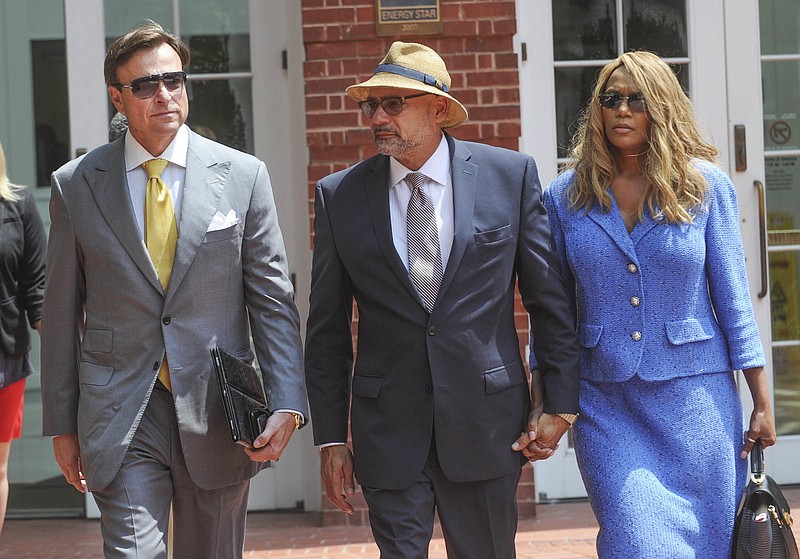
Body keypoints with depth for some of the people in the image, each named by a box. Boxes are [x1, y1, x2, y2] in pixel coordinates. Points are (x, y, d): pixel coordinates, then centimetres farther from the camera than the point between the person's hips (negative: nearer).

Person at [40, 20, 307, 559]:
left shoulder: (243, 176, 2)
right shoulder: (76, 185, 3)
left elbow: (272, 298, 1)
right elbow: (62, 312, 7)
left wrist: (287, 403, -9)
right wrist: (62, 424, 6)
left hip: (217, 414, 1)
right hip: (120, 416, -1)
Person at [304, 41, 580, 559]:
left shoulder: (511, 175, -1)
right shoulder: (340, 195, 1)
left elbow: (551, 298, 3)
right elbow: (328, 330, 5)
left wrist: (559, 402, 1)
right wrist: (331, 438, 1)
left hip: (488, 418, 0)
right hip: (387, 429, 0)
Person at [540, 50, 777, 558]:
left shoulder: (706, 185, 0)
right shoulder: (566, 196, 3)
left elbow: (733, 300, 1)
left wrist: (763, 404, 0)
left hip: (695, 400, 0)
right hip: (607, 406, 0)